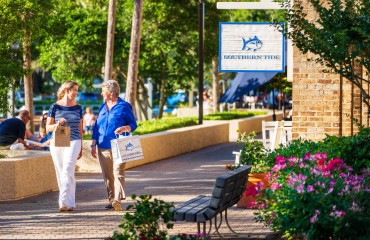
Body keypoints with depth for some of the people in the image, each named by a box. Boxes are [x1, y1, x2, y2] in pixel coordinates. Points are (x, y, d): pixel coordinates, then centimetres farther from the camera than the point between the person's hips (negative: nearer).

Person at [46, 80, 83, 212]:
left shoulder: (78, 108, 9)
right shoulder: (55, 107, 2)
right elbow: (48, 128, 5)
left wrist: (80, 148, 16)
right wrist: (57, 124, -16)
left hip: (73, 142, -1)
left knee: (67, 171, -15)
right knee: (60, 173, 3)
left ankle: (63, 202, -20)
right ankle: (69, 203, 12)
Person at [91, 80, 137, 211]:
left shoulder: (124, 106, 1)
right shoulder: (103, 107, 18)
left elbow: (133, 124, 2)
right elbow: (97, 126, 20)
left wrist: (124, 128, -20)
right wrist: (94, 145, 14)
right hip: (103, 147, 6)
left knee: (118, 172, -15)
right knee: (107, 175, 6)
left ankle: (118, 199, -25)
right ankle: (111, 201, 11)